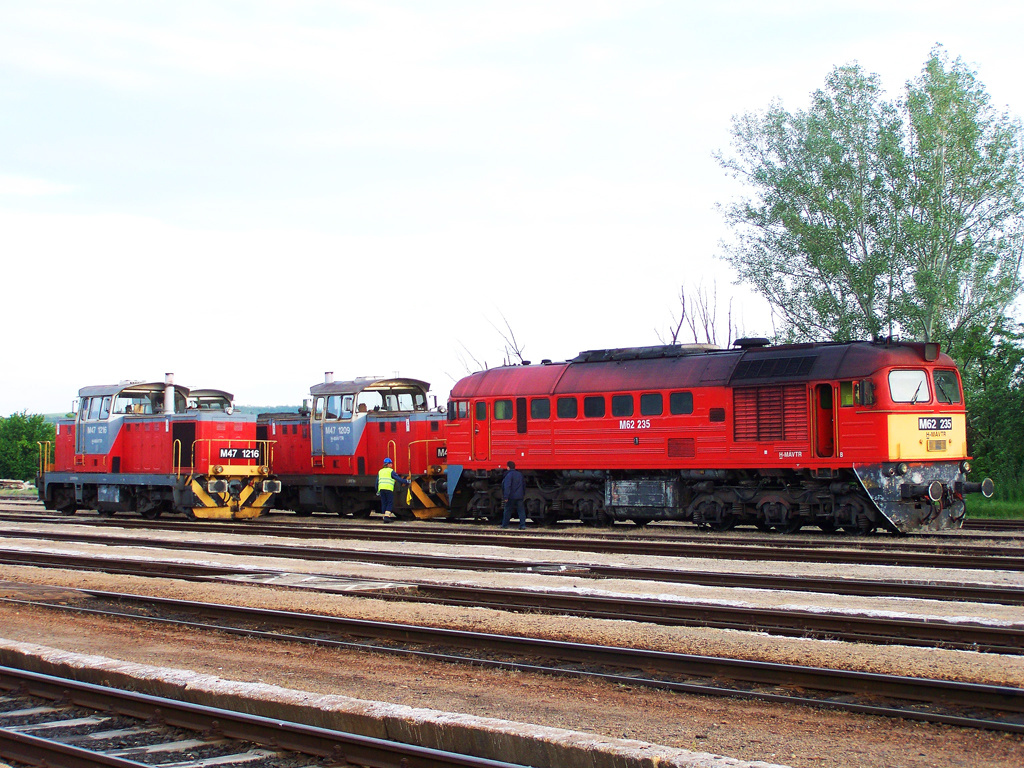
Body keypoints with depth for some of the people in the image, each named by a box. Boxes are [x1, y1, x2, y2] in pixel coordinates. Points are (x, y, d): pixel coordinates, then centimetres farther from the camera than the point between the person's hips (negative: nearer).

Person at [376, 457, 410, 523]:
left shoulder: (380, 471, 21)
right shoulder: (391, 471, 3)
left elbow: (377, 482, 22)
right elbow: (398, 479, 1)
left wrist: (378, 491, 28)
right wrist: (406, 482, 11)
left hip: (381, 488, 5)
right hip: (388, 488, -5)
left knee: (384, 503, 9)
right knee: (390, 503, -2)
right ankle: (386, 516, -14)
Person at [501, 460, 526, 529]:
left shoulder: (509, 475, -12)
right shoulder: (520, 474, 11)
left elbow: (507, 487, -20)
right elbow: (524, 485, 21)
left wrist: (506, 497, -22)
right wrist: (523, 494, 32)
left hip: (511, 496, -5)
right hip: (520, 496, 5)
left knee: (508, 510, 7)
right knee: (521, 510, 3)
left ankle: (505, 524, 15)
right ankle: (522, 525, -5)